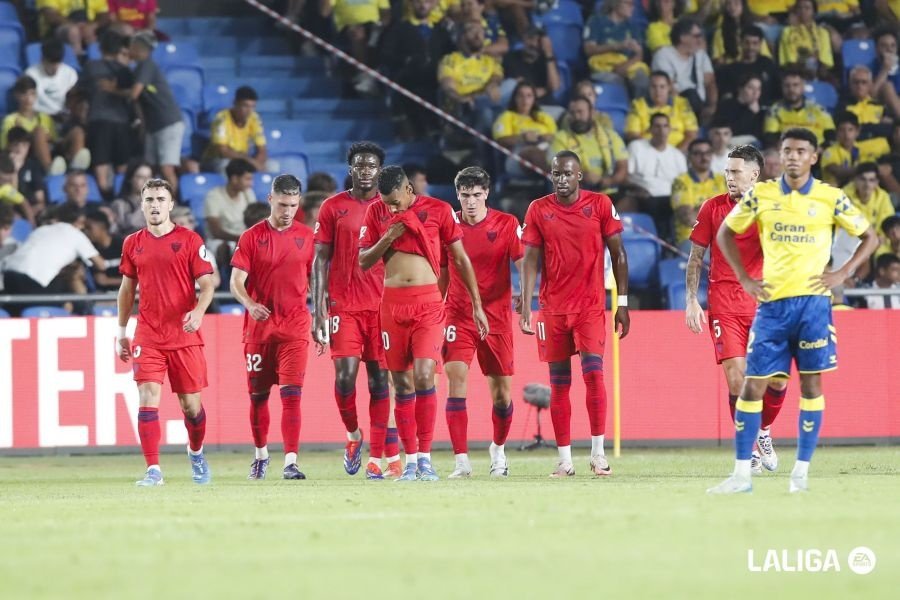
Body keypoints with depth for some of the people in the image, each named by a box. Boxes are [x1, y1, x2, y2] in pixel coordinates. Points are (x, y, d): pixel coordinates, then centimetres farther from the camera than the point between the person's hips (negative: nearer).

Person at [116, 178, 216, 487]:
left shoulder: (190, 240, -1)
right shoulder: (133, 244, 8)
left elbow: (207, 284, -3)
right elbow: (127, 289, 18)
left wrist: (198, 311, -22)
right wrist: (121, 331, 17)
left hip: (185, 335, -1)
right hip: (147, 336, 2)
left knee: (190, 403, 6)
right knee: (149, 397, -13)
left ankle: (196, 452, 35)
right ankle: (153, 470, -14)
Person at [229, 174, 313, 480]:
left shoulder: (307, 236, 5)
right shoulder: (252, 236, 0)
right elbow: (236, 282, -4)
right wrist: (250, 304, -24)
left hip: (295, 326, -1)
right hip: (259, 326, 1)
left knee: (291, 394, -12)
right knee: (258, 395, 10)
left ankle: (291, 462, -16)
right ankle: (261, 454, 30)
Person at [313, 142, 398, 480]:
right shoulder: (333, 208, 5)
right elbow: (321, 260, 4)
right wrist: (319, 310, -3)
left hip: (382, 306, 1)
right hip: (344, 306, -1)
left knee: (379, 379, 0)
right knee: (345, 375, -11)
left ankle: (377, 457, 4)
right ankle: (353, 435, 15)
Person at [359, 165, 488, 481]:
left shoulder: (438, 210, 0)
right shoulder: (376, 212, 7)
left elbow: (461, 259, 6)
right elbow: (364, 261, 9)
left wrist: (477, 306, 6)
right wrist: (388, 238, -8)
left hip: (428, 303, -2)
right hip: (392, 303, 3)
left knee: (424, 375, -16)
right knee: (403, 383, 3)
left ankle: (425, 456, -9)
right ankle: (410, 460, 8)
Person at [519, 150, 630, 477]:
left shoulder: (600, 204, 1)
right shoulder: (538, 210, 3)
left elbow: (618, 254, 4)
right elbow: (530, 260, 2)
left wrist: (622, 303, 0)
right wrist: (526, 306, -7)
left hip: (591, 304, -1)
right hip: (553, 307, 1)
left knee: (593, 372, -12)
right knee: (559, 382, 3)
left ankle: (598, 452, -8)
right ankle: (564, 458, 7)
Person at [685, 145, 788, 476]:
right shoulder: (713, 207, 4)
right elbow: (695, 257, 8)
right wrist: (691, 301, 1)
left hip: (763, 302, 1)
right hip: (725, 304, -1)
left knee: (777, 379, -3)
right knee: (736, 377, -12)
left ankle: (763, 432, 25)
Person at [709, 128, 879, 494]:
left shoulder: (830, 198, 1)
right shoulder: (760, 195, 4)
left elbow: (870, 237, 8)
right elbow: (725, 234, 15)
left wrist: (842, 274, -4)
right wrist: (744, 279, 6)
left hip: (812, 302, -1)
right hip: (772, 302, 1)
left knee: (811, 383, 0)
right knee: (752, 385, -2)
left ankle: (801, 471, 7)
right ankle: (741, 474, 3)